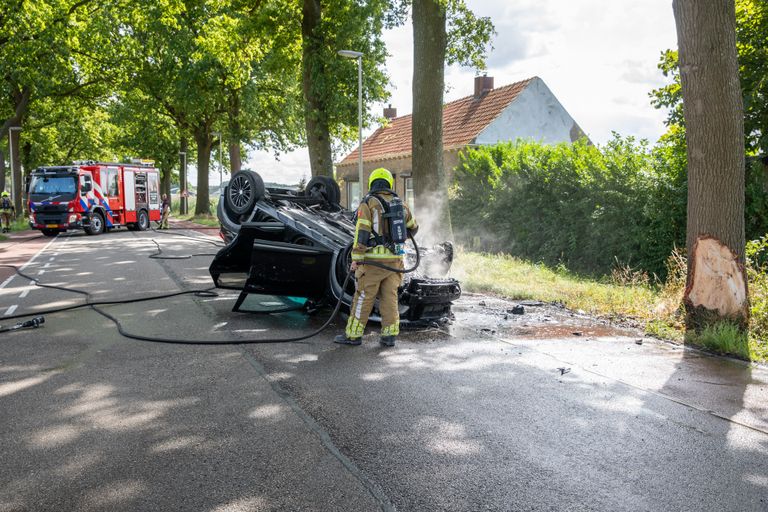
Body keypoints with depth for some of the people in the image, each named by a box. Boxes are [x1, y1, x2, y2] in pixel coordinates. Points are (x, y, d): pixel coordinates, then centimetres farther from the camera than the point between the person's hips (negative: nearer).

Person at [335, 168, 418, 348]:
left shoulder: (367, 204, -6)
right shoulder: (400, 204, 10)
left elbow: (361, 233, -13)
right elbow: (413, 228, 25)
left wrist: (356, 259, -11)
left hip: (373, 260, -5)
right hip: (395, 259, 5)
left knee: (363, 297, 2)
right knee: (390, 298, 10)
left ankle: (353, 335, 9)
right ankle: (390, 335, 11)